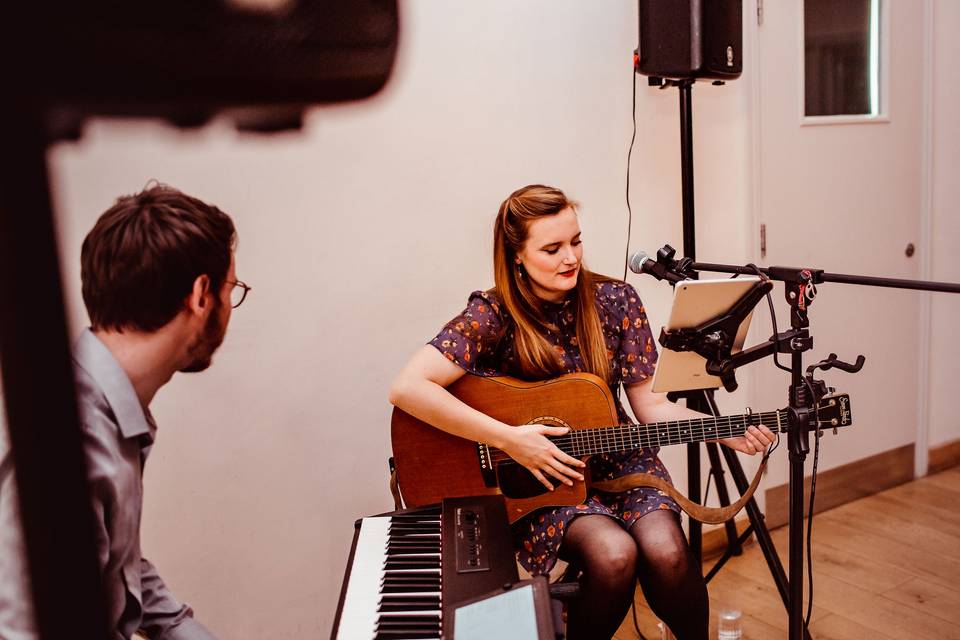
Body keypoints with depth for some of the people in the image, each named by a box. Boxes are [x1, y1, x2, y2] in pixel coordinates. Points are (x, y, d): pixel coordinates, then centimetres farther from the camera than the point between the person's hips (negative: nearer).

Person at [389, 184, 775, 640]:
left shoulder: (615, 302, -3)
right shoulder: (495, 315, -13)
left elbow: (648, 403, 1)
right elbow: (407, 388, -24)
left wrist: (728, 433, -14)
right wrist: (510, 440, -25)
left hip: (615, 456, 3)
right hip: (532, 478, -3)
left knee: (666, 552, -26)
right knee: (614, 555, -30)